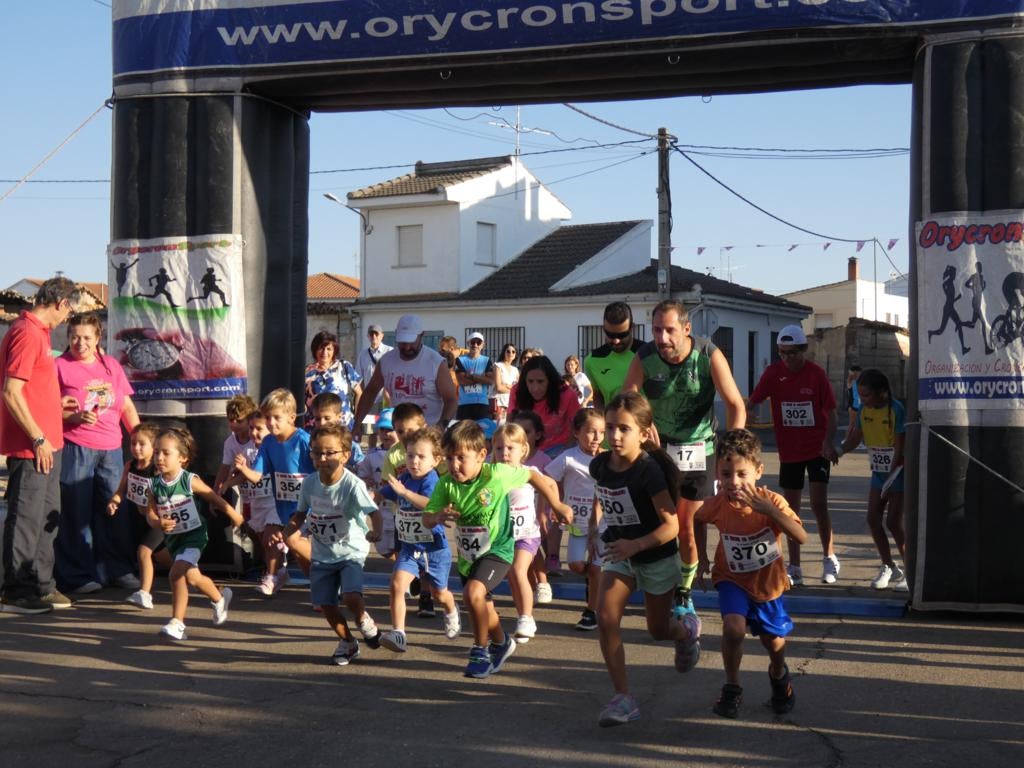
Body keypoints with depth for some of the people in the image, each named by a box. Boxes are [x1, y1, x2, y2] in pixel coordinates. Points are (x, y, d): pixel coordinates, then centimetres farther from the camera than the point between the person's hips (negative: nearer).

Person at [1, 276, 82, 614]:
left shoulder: (38, 332, 14)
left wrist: (56, 403, 24)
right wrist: (38, 439, -19)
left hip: (47, 444, 10)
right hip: (31, 446, -10)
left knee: (47, 517, 16)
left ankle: (40, 586, 25)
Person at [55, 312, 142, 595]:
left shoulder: (111, 365, 15)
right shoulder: (60, 366, 0)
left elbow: (127, 407, 17)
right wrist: (75, 416, -18)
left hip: (111, 448, 5)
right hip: (74, 448, -5)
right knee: (76, 513, -1)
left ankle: (119, 569, 18)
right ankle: (78, 576, 7)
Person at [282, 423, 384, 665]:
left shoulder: (352, 485, -21)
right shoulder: (309, 483, -5)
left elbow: (373, 511, -26)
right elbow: (300, 514, 7)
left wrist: (376, 531, -47)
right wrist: (283, 534, -8)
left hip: (350, 552, -5)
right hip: (322, 555, 5)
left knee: (351, 597, -24)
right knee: (326, 604, 6)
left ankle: (366, 623, 11)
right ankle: (347, 643, 32)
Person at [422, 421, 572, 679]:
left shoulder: (497, 474, -22)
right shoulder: (446, 484, -12)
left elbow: (533, 477, -8)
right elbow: (426, 519, -8)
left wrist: (556, 505, -1)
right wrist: (439, 516, -31)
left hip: (497, 549, -5)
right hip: (467, 554, 5)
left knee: (473, 592, -28)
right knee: (484, 610, 20)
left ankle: (480, 650, -7)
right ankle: (501, 643, 50)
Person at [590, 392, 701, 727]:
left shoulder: (649, 470, -27)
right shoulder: (599, 465, -9)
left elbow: (671, 525, -28)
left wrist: (635, 545, -38)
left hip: (657, 558, -4)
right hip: (619, 555, 4)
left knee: (658, 630, 13)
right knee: (606, 618, -15)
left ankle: (687, 629, 51)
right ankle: (623, 697, -8)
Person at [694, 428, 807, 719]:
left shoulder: (771, 501, -23)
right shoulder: (717, 504, -19)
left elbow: (801, 537, -33)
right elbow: (699, 521, 6)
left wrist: (770, 511, -43)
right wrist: (702, 558, 4)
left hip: (768, 581, 1)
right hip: (733, 579, -1)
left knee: (774, 640, 15)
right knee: (734, 628, -26)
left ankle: (778, 675, 52)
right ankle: (732, 688, -4)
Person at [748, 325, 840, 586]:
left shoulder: (816, 374, -9)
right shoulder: (773, 373, -4)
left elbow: (830, 412, -6)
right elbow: (751, 402, -6)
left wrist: (829, 442, -19)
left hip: (817, 449, -2)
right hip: (789, 451, 3)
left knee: (819, 504, -9)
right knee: (792, 508, 7)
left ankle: (829, 558, 11)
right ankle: (794, 567, 15)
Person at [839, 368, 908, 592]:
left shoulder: (896, 410, -19)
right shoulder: (864, 410, -1)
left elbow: (899, 446, -20)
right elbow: (856, 437, 3)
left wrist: (891, 477, -22)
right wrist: (840, 450, -18)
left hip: (898, 471, -6)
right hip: (879, 471, 7)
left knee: (893, 522, -9)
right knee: (873, 518, 3)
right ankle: (889, 567, 18)